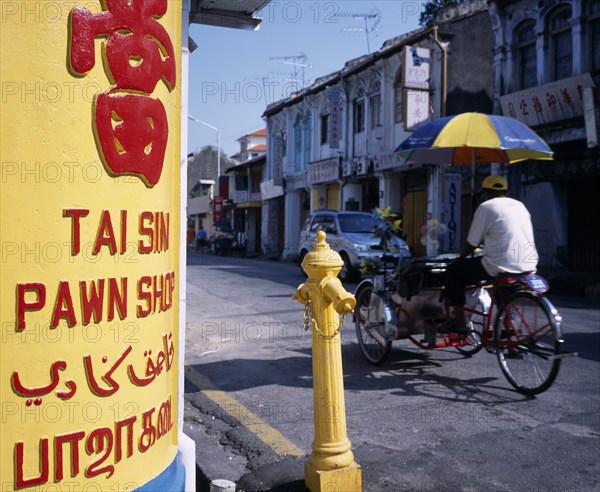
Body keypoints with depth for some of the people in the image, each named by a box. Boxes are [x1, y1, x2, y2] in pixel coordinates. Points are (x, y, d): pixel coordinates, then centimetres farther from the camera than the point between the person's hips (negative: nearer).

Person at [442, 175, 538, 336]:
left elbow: (472, 243, 0)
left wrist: (459, 259, 18)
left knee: (453, 271, 10)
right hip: (528, 267, 7)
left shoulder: (486, 207, -2)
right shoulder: (519, 205, 18)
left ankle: (459, 323, 10)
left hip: (501, 267, -7)